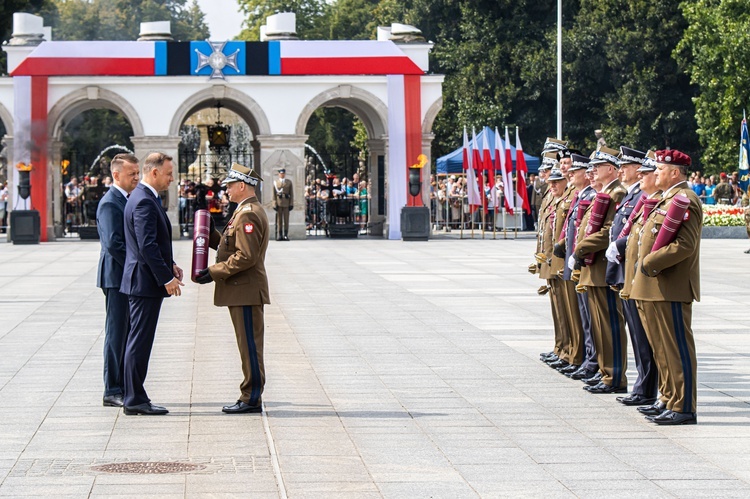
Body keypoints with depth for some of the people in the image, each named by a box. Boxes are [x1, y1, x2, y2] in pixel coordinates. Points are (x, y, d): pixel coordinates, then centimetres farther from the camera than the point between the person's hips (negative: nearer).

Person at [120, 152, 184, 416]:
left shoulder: (143, 197, 16)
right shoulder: (144, 201, -18)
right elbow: (147, 245, -24)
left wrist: (170, 265, 14)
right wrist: (166, 278, -21)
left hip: (144, 281, 11)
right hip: (145, 282, -11)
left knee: (139, 341, 13)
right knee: (139, 341, -6)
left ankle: (134, 397, 18)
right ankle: (134, 399, -2)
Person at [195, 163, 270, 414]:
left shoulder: (248, 214, -16)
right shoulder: (249, 211, 18)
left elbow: (246, 256, -23)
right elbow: (232, 247, 21)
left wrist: (214, 272, -19)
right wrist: (211, 235, 16)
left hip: (246, 291, -11)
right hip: (242, 291, 11)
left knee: (250, 346, -6)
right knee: (248, 346, 12)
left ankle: (251, 398, -3)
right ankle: (250, 396, 16)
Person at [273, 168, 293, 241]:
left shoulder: (289, 182, 10)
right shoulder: (276, 183, 9)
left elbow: (291, 194, 7)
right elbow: (274, 194, 5)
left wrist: (291, 204, -1)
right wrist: (275, 204, -4)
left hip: (286, 203, 0)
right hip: (279, 203, 0)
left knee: (286, 219, -2)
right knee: (279, 219, 0)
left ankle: (286, 235, 0)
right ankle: (279, 235, 2)